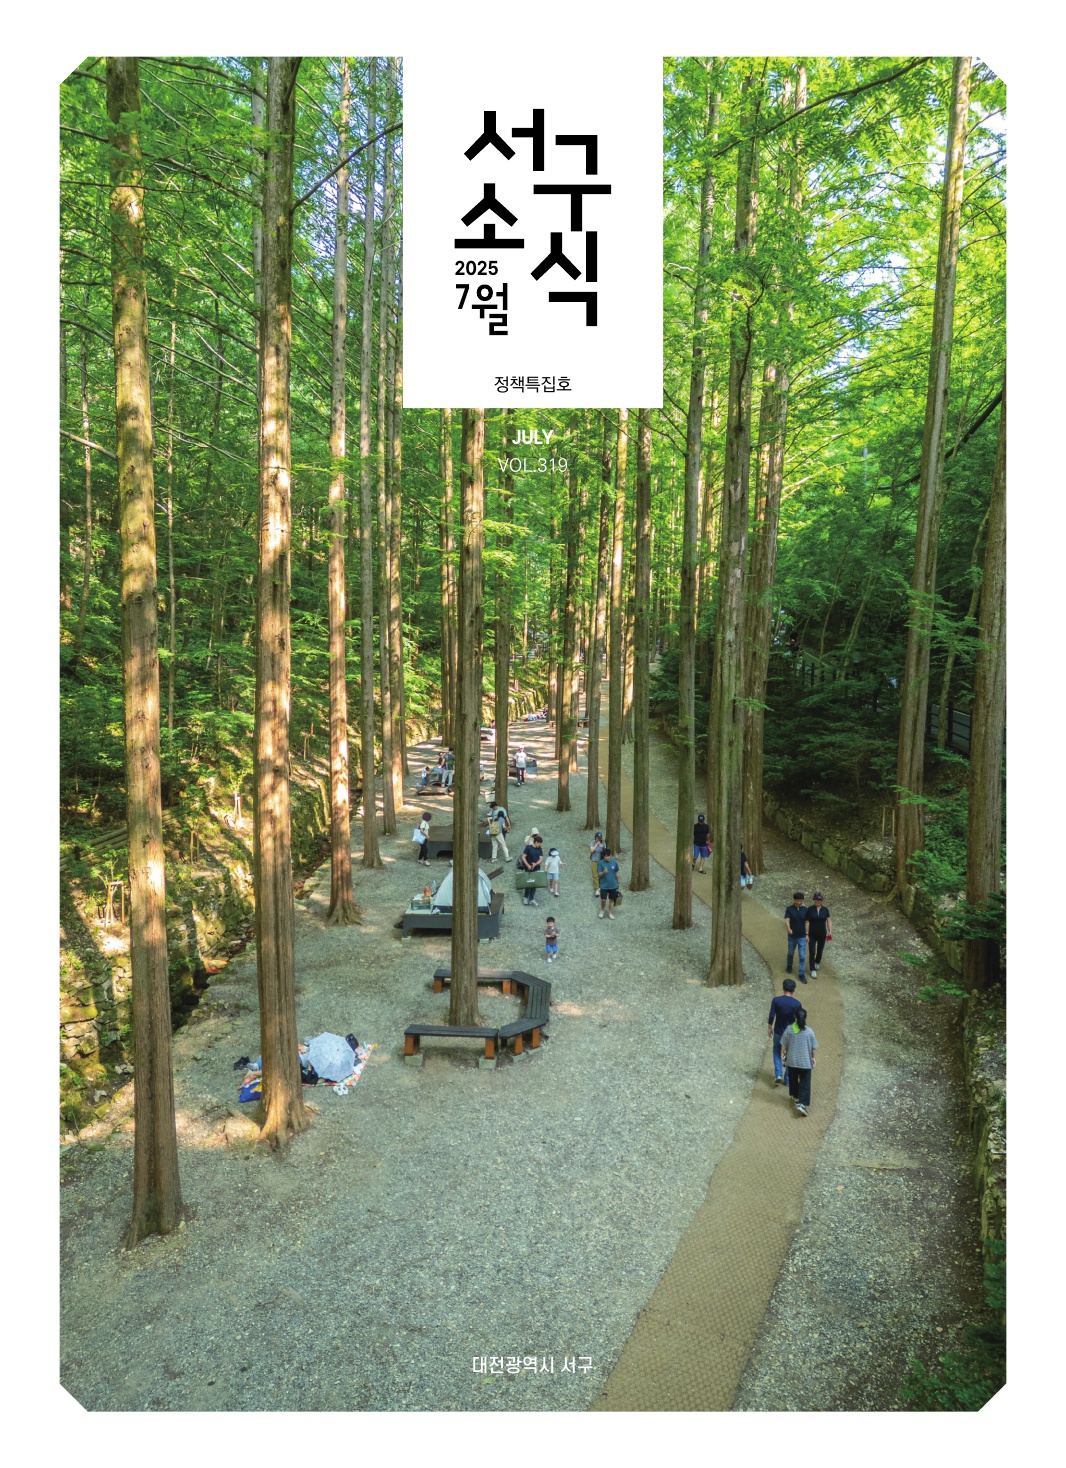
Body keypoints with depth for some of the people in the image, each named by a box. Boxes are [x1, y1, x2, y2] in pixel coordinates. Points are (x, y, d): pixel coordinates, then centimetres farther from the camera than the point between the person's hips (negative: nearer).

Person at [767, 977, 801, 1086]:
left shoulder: (776, 1000, -15)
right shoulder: (796, 1003, -14)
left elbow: (771, 1016, -12)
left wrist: (770, 1028, 4)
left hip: (778, 1031, 0)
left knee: (776, 1051, 20)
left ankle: (778, 1075, 7)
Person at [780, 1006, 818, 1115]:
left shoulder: (789, 1029, -10)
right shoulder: (809, 1031, -12)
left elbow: (784, 1044, -3)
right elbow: (813, 1048, -3)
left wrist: (782, 1053, 14)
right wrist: (813, 1058, 14)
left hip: (792, 1060, 2)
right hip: (805, 1061, -2)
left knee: (793, 1079, 23)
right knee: (805, 1083, 4)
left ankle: (795, 1096, 40)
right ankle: (802, 1103, -8)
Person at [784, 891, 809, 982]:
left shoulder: (805, 910, -3)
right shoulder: (789, 909, -11)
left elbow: (806, 922, 3)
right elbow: (787, 920, -22)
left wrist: (807, 934, 2)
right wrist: (788, 929, -42)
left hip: (802, 937, 1)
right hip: (792, 936, -1)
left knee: (802, 956, -1)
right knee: (790, 953, 19)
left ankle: (802, 974, 8)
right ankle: (789, 966, 46)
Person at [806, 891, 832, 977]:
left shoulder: (825, 909, -2)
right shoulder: (810, 909, -8)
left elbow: (829, 921, -1)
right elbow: (807, 922, -7)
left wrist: (830, 931, -14)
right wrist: (807, 934, -10)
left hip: (822, 934, 2)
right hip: (812, 934, -2)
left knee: (820, 950, 18)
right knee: (812, 952, -5)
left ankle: (817, 963, 46)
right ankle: (813, 970, 2)